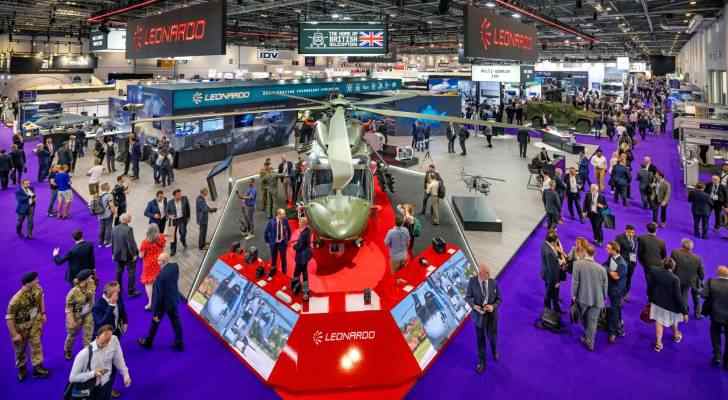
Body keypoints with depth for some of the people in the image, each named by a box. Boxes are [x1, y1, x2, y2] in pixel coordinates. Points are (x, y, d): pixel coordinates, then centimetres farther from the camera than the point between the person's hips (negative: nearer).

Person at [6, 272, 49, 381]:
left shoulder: (37, 288, -20)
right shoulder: (16, 299, -36)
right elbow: (9, 318, -26)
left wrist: (43, 313, 8)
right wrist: (14, 334, -20)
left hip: (35, 321, 4)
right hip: (21, 325, -4)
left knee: (36, 344, 8)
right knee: (20, 348, 17)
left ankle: (37, 368, 22)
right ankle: (21, 369, 40)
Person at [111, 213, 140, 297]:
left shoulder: (115, 228, -1)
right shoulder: (128, 229, -23)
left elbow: (113, 242, 6)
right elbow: (131, 243, -22)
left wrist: (113, 253, 16)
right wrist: (134, 254, -12)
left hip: (118, 254, 7)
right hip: (128, 255, -7)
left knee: (119, 272, 19)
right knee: (131, 272, 5)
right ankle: (131, 291, 9)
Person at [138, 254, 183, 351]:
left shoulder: (161, 276, -31)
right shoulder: (175, 266, -14)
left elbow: (159, 295, -23)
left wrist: (156, 313, -15)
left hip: (163, 303, -5)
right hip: (174, 300, 5)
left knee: (155, 322, 18)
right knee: (176, 322, 17)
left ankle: (148, 342, 40)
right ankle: (179, 344, 29)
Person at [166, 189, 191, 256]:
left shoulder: (184, 199, -11)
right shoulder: (170, 202, -12)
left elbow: (187, 207, 5)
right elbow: (167, 212, 0)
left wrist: (188, 216, 10)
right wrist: (169, 216, -21)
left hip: (182, 219, 0)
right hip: (174, 220, 0)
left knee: (183, 232, -16)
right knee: (173, 235, 7)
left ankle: (183, 241, 21)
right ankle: (173, 250, 25)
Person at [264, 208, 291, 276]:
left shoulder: (285, 221, -14)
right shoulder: (271, 222, -18)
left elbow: (288, 230, 5)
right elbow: (266, 232, -4)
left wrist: (288, 240, 8)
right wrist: (267, 242, 1)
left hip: (282, 243, 1)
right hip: (274, 243, -1)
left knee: (283, 258, 12)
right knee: (273, 258, 14)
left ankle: (284, 273, 29)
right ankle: (273, 272, 32)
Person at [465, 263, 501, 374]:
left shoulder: (494, 283, -15)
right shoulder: (472, 281, -17)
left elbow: (498, 299, -4)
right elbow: (468, 297, -6)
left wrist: (493, 307, -24)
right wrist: (474, 306, -25)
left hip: (491, 314, 1)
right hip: (478, 315, -1)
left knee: (492, 337, 20)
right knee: (480, 339, 13)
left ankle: (494, 351, 55)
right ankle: (482, 362, 34)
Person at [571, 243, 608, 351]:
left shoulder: (577, 264, -17)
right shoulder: (601, 268, -13)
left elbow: (575, 281, -14)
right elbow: (604, 285, -3)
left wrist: (574, 295, 0)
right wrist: (604, 297, 14)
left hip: (582, 297, 0)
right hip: (597, 299, 0)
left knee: (584, 319, 24)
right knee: (592, 321, 10)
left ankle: (587, 337, 42)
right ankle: (590, 343, 18)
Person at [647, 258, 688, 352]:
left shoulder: (653, 271, -18)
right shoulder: (675, 279, -29)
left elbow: (649, 287, -5)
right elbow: (678, 296, -23)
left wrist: (650, 298, 12)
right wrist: (684, 312, -14)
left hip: (657, 301, 2)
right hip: (670, 304, -2)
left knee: (659, 322, 17)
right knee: (674, 320, 27)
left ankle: (658, 343, 21)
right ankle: (676, 336, 53)